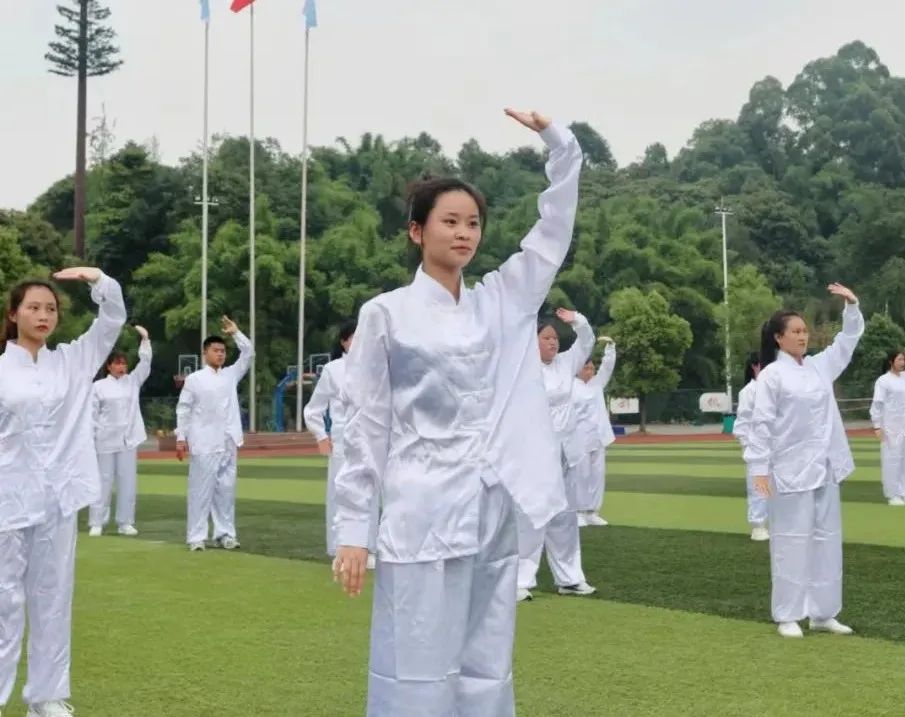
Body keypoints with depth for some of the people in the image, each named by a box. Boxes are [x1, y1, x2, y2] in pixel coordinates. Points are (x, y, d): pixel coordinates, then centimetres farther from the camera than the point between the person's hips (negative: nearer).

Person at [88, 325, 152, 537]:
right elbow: (92, 413, -1)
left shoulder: (133, 381, 9)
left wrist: (145, 339, -10)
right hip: (106, 439, -3)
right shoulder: (99, 386, 1)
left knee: (127, 481, 4)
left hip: (128, 438, 3)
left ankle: (125, 522, 11)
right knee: (104, 480, 1)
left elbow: (145, 362, 0)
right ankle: (96, 523, 6)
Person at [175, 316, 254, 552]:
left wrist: (235, 332, 0)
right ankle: (196, 537, 0)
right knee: (201, 489, -3)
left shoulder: (231, 375, 12)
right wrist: (181, 437, -5)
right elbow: (183, 409, 0)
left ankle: (225, 534, 12)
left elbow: (248, 353, 8)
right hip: (204, 443, -4)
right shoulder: (194, 379, 0)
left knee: (226, 489, 6)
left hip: (228, 442, 4)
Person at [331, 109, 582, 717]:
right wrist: (353, 530, -5)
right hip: (424, 513, -4)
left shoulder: (502, 300, 9)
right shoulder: (386, 314, -2)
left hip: (494, 511, 4)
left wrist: (556, 137, -1)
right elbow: (365, 427, -2)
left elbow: (557, 225, 10)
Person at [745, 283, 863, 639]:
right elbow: (761, 423, -10)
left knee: (827, 538, 10)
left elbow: (849, 337, 16)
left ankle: (823, 613, 19)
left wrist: (852, 305, -1)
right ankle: (788, 615, 8)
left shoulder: (819, 366, 9)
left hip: (825, 468, 6)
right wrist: (760, 468, -15)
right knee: (792, 540, 0)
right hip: (792, 470, -6)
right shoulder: (772, 375, -8)